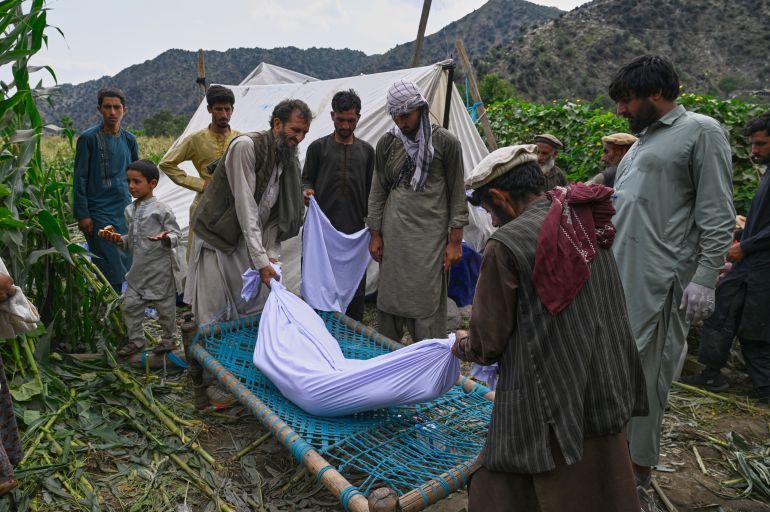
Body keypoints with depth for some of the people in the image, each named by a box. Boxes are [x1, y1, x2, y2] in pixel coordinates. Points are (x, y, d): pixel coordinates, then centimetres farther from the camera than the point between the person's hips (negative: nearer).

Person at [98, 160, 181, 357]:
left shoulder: (161, 209, -11)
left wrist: (165, 238, -32)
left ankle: (169, 338, 26)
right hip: (138, 268, 7)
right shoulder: (130, 210, 10)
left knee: (165, 305, 7)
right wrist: (118, 239, 1)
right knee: (130, 305, 9)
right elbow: (131, 241, 18)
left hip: (160, 268, -6)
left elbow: (175, 234, -11)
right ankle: (135, 340, 25)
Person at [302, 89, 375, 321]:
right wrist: (307, 191, -15)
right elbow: (307, 179, 9)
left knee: (356, 289, 5)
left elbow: (370, 190, 15)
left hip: (355, 230, 2)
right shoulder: (318, 147, 6)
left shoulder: (366, 150, 13)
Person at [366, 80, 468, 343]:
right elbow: (378, 192, 12)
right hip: (394, 235, 3)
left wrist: (455, 240, -3)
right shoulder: (386, 143, 7)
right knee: (389, 300, 9)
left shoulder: (445, 142, -2)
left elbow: (457, 193, 0)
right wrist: (375, 234, 8)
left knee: (428, 304, -2)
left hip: (431, 236, -3)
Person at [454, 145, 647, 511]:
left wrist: (465, 344, 13)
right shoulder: (587, 224, 2)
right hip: (606, 397, 7)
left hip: (548, 405, -7)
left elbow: (488, 343, -10)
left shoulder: (506, 244, -16)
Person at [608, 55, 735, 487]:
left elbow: (718, 217, -11)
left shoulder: (701, 132, -5)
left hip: (657, 280, -8)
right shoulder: (644, 139, 19)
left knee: (645, 370, 0)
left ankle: (639, 464, 16)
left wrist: (705, 278, -16)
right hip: (617, 273, 8)